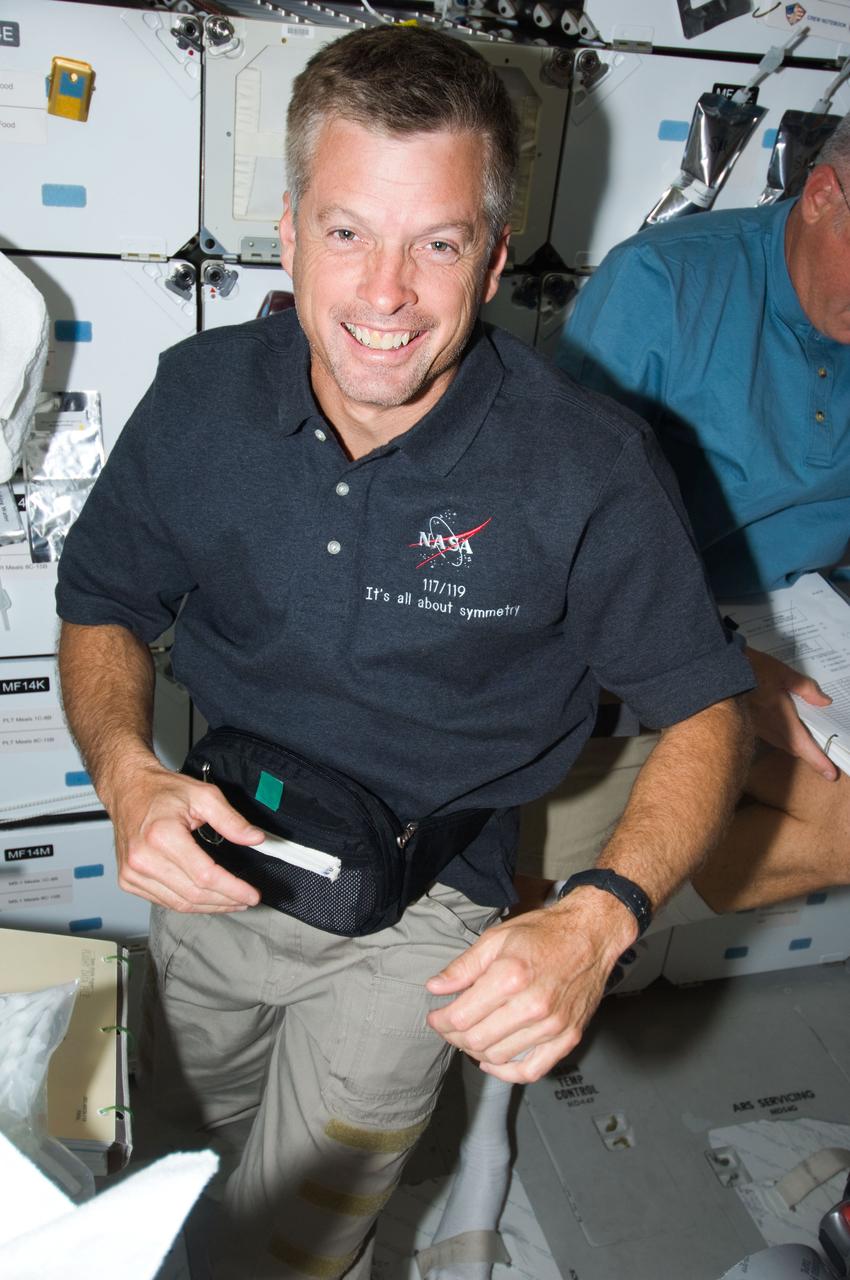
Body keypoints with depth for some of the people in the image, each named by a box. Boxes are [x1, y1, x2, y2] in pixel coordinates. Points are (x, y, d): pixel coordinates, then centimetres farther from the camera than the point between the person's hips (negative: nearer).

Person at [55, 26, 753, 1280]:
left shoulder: (589, 468, -24)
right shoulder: (201, 397, -14)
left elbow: (705, 710, -14)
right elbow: (104, 608, 0)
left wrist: (598, 921, -30)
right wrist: (126, 772, -20)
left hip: (417, 912, -4)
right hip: (214, 861, 5)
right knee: (185, 1141, 30)